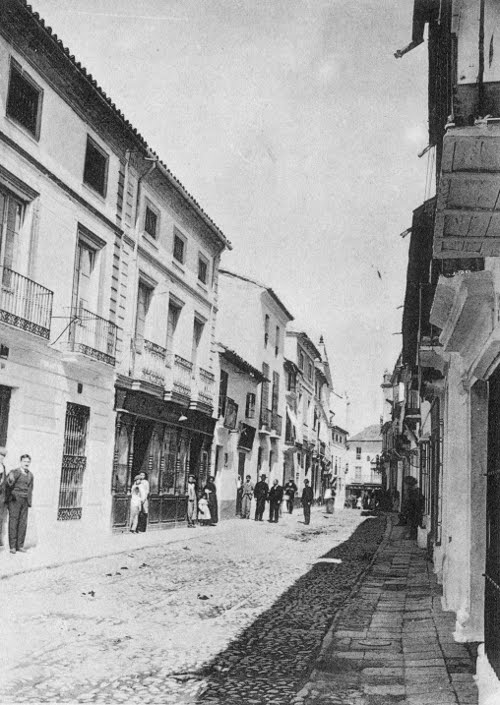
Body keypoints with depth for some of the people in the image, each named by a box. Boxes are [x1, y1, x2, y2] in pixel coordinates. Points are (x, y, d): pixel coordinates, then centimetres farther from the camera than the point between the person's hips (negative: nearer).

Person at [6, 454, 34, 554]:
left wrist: (29, 502, 13)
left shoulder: (30, 475, 12)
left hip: (25, 501, 4)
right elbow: (7, 486, -9)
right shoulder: (14, 472, -4)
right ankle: (12, 546, 1)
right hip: (14, 500, -4)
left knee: (23, 523, 3)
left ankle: (20, 546, 8)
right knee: (13, 522, -3)